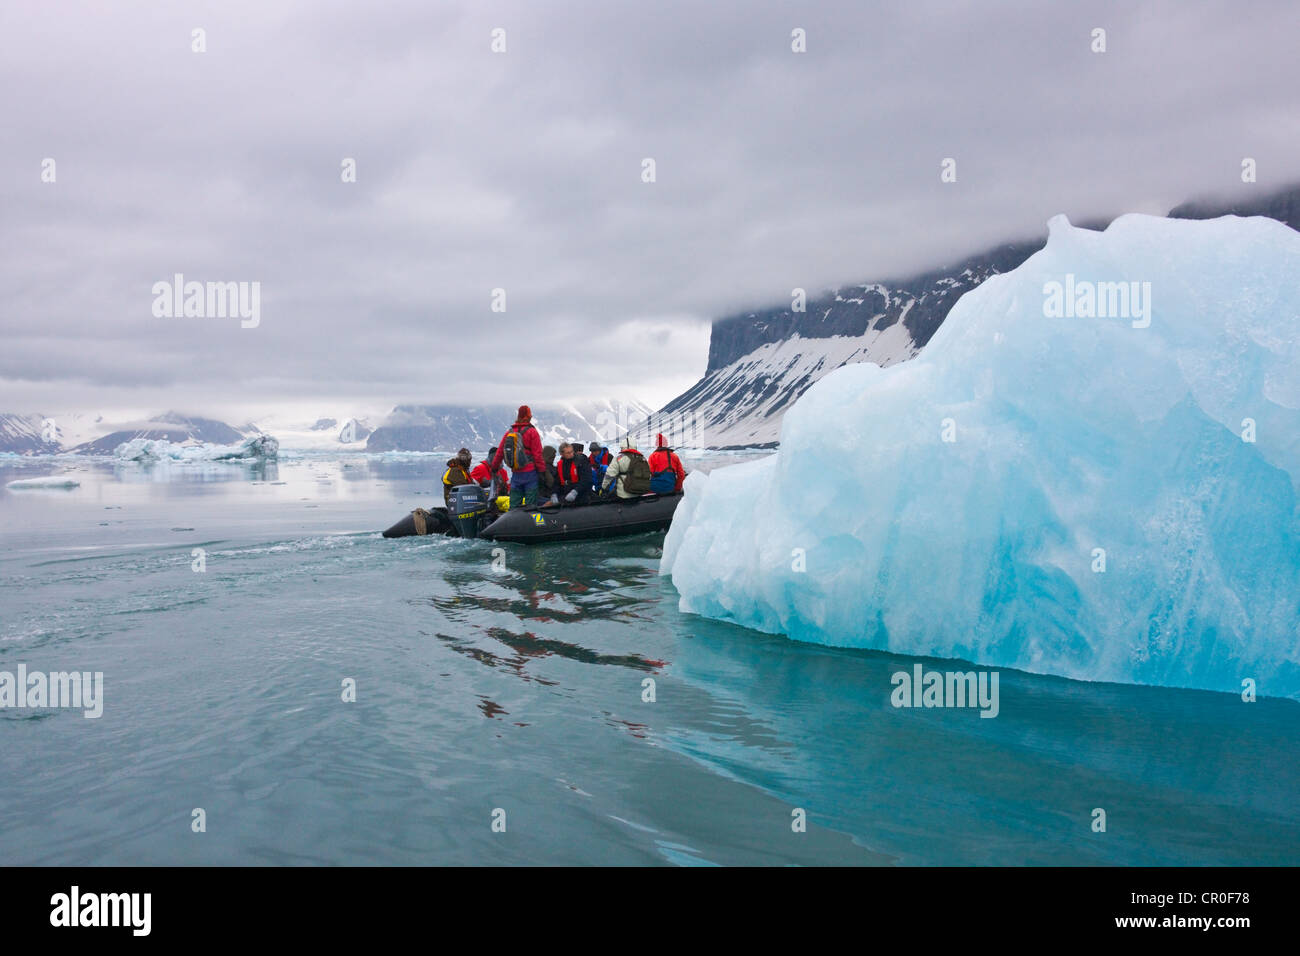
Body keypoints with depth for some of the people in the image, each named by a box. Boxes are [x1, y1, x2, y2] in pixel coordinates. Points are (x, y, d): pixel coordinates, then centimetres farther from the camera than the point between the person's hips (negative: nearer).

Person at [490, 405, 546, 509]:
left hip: (515, 474, 5)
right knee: (530, 505, -3)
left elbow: (500, 452, 12)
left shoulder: (509, 432, 7)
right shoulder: (531, 432, -6)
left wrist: (494, 468, 23)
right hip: (530, 472, -4)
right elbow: (538, 454, -10)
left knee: (514, 505, 8)